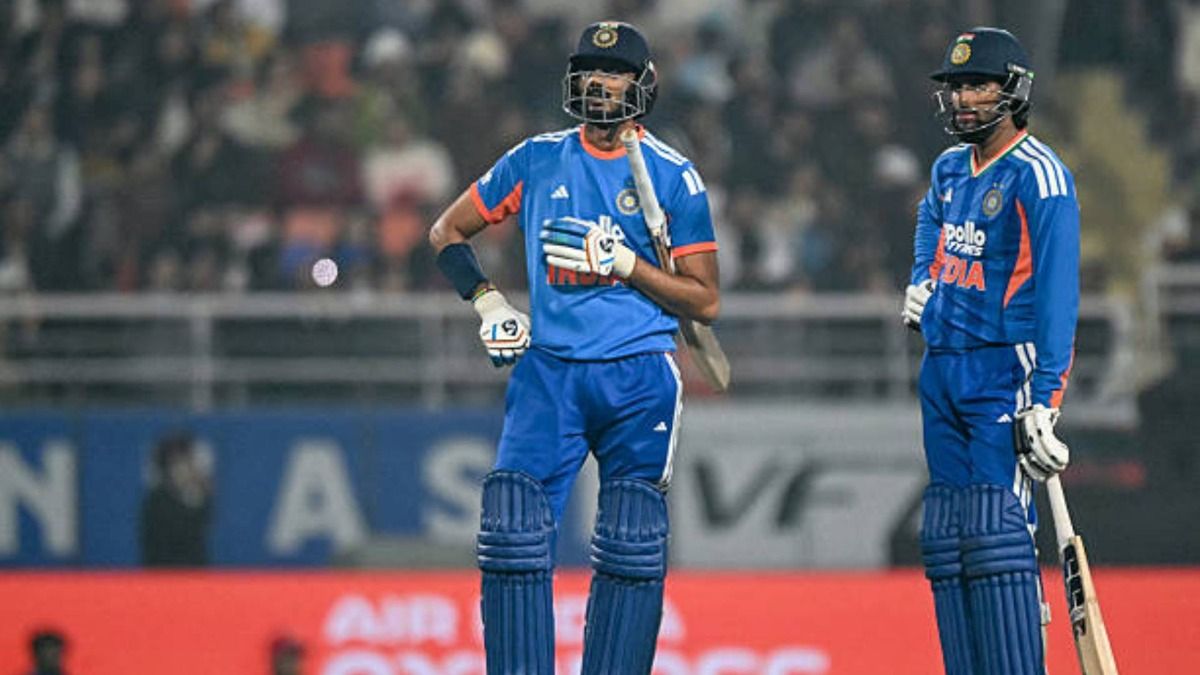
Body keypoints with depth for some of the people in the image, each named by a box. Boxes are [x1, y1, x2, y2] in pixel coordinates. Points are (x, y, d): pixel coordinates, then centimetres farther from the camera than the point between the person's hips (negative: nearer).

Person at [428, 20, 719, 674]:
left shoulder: (672, 176, 2)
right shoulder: (537, 161, 9)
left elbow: (706, 302, 1)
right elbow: (447, 232, 19)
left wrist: (624, 263, -11)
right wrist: (486, 301, 4)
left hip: (638, 377, -2)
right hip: (549, 370, 2)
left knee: (632, 549, -7)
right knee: (513, 534, -11)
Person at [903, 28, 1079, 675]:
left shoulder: (1039, 177, -13)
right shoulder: (951, 168, 12)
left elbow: (1056, 297, -19)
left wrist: (1043, 402, -26)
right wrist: (921, 277, 20)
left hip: (1005, 372, -8)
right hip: (941, 371, 8)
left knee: (996, 536, -17)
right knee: (945, 538, 6)